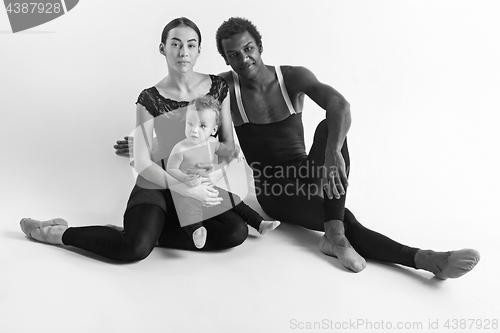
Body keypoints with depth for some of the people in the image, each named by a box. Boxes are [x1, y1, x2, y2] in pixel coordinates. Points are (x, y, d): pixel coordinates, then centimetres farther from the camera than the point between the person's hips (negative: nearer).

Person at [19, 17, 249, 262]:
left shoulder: (217, 87, -2)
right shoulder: (150, 99, -11)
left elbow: (228, 141, 4)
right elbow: (142, 163, -13)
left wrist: (215, 173, -15)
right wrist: (186, 189, -24)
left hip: (199, 186, 4)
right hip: (156, 185, -4)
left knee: (237, 232, -20)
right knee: (135, 248, -28)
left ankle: (150, 232, -7)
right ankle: (57, 233, 0)